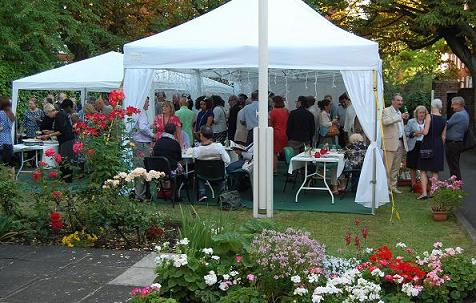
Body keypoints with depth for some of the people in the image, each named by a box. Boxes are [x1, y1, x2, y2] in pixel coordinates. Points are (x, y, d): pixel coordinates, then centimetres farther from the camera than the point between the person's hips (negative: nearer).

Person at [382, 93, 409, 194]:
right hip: (391, 143, -8)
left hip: (400, 142, 8)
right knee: (388, 166, -7)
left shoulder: (399, 113, 21)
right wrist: (400, 117, -23)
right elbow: (385, 121, -25)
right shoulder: (386, 111, -4)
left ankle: (393, 186, 17)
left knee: (396, 167, 10)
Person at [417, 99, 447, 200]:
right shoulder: (443, 120, 5)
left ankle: (424, 193, -6)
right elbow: (443, 136, 7)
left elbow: (425, 132, -18)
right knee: (435, 171, 11)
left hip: (427, 145, -4)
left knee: (423, 170, 2)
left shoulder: (429, 116, -10)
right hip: (438, 146, 5)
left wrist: (421, 131, 4)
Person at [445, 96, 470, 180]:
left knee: (453, 166, -4)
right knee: (455, 165, 17)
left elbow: (446, 125, -15)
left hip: (453, 144, -10)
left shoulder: (458, 115, -19)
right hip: (459, 142, 10)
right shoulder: (465, 114, 13)